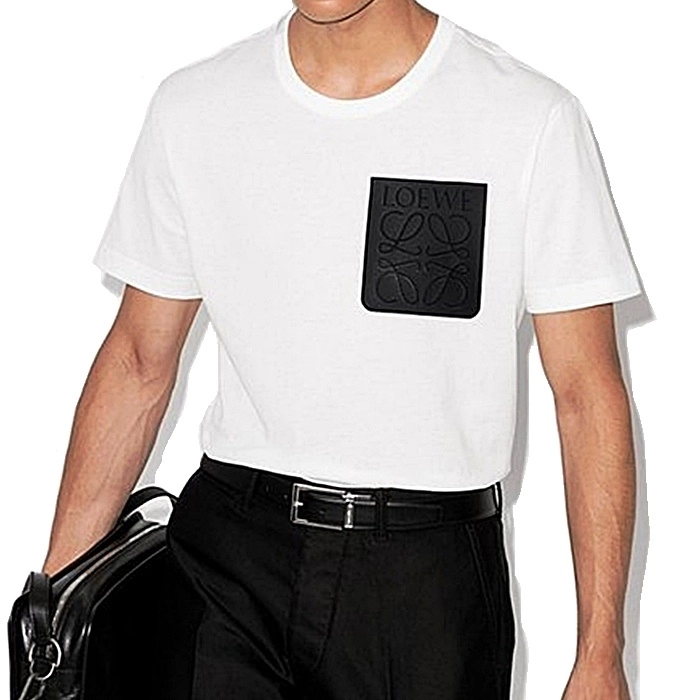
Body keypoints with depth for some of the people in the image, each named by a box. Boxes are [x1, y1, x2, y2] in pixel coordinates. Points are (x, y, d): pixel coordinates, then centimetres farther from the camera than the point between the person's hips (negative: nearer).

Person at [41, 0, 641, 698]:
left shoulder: (534, 120, -4)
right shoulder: (191, 110, 4)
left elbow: (586, 392, -2)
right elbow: (138, 364, 11)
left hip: (434, 582, 0)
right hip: (234, 560, 1)